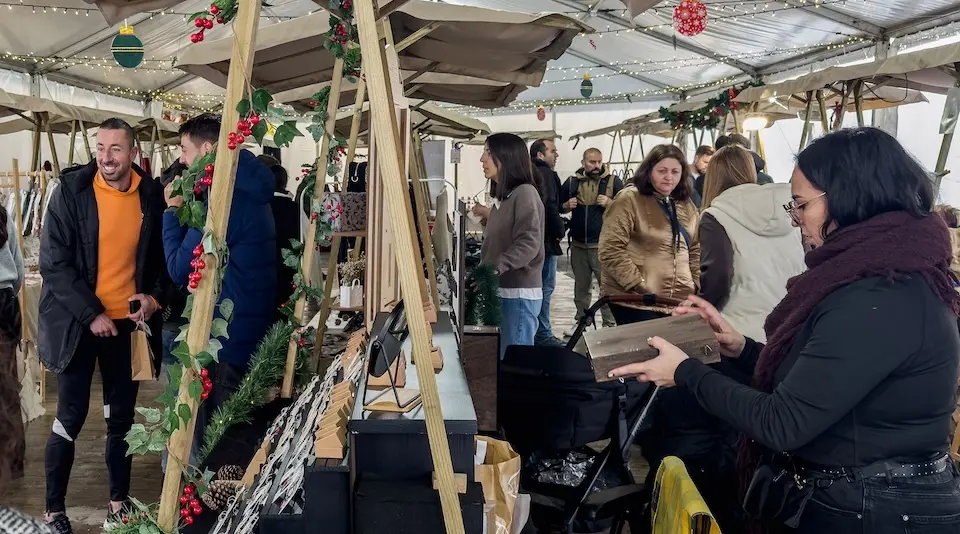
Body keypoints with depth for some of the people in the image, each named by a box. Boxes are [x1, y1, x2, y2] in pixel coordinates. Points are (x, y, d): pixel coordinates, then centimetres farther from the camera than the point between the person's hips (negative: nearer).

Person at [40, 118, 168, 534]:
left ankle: (119, 500, 27)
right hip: (77, 323, -3)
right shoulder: (71, 192, -10)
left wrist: (155, 295, -6)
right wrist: (91, 313, -17)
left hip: (127, 322, 3)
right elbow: (53, 263, -11)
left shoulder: (151, 196, 0)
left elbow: (160, 254, 11)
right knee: (71, 418, 2)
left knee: (121, 417, 12)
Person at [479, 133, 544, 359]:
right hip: (500, 290, 8)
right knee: (504, 359, 11)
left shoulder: (525, 193, -10)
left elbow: (529, 243, -20)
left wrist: (494, 268, -28)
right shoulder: (502, 197, 16)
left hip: (519, 293, -8)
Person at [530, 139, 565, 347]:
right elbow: (550, 207, -20)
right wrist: (560, 231, -7)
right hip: (545, 239, -10)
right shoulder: (546, 174, -12)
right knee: (546, 286, -6)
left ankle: (533, 331, 22)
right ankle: (543, 335, -3)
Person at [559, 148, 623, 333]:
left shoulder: (613, 181, 1)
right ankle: (581, 321, 23)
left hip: (603, 245, -3)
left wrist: (609, 202, -14)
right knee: (581, 286, 13)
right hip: (578, 244, 4)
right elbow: (559, 207, 17)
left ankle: (610, 324, 2)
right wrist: (567, 205, -4)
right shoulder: (572, 182, 8)